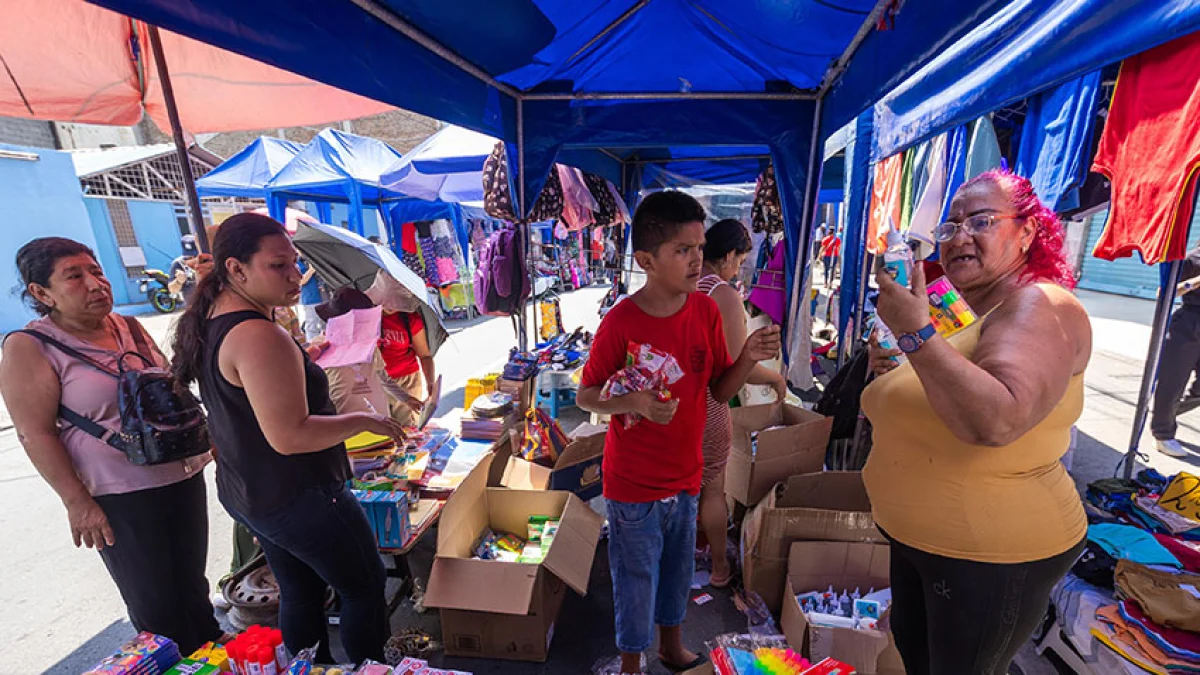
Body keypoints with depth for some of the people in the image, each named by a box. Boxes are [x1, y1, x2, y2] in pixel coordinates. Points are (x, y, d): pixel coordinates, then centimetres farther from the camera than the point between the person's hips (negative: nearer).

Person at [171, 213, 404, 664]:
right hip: (298, 498, -10)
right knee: (365, 588, 9)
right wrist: (365, 421, -19)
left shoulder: (211, 321, 5)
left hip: (246, 492, 10)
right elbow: (290, 436, -30)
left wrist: (299, 359, 15)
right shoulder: (259, 336, -27)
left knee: (299, 594, 24)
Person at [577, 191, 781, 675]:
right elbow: (586, 396, -11)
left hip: (686, 477, 5)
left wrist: (749, 359, -17)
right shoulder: (621, 323, -20)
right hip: (634, 486, -4)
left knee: (677, 571, 25)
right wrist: (632, 402, -28)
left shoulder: (706, 311, -6)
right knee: (636, 580, 15)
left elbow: (720, 390, 1)